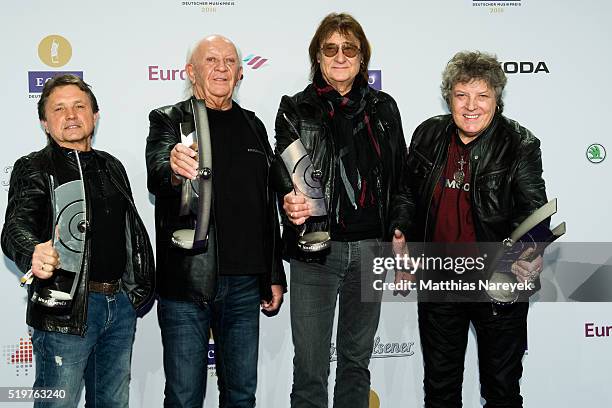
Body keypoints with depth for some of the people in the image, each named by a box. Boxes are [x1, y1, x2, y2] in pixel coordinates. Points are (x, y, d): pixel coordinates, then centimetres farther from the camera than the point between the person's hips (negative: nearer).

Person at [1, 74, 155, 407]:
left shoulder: (112, 167, 15)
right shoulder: (34, 168, -3)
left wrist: (139, 287, 10)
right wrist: (34, 254, -41)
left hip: (121, 303, 6)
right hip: (66, 308, -6)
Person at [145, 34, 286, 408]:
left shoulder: (253, 127, 14)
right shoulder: (169, 121, 2)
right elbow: (156, 177, -19)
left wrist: (275, 275, 14)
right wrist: (173, 169, -43)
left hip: (244, 283, 4)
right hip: (186, 282, -4)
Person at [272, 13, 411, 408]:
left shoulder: (383, 108, 8)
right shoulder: (296, 109, 1)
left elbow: (400, 177, 12)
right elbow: (284, 173, -4)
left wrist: (398, 227, 0)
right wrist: (290, 202, -26)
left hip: (370, 248, 3)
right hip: (315, 251, -2)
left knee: (358, 359, 16)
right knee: (310, 367, 1)